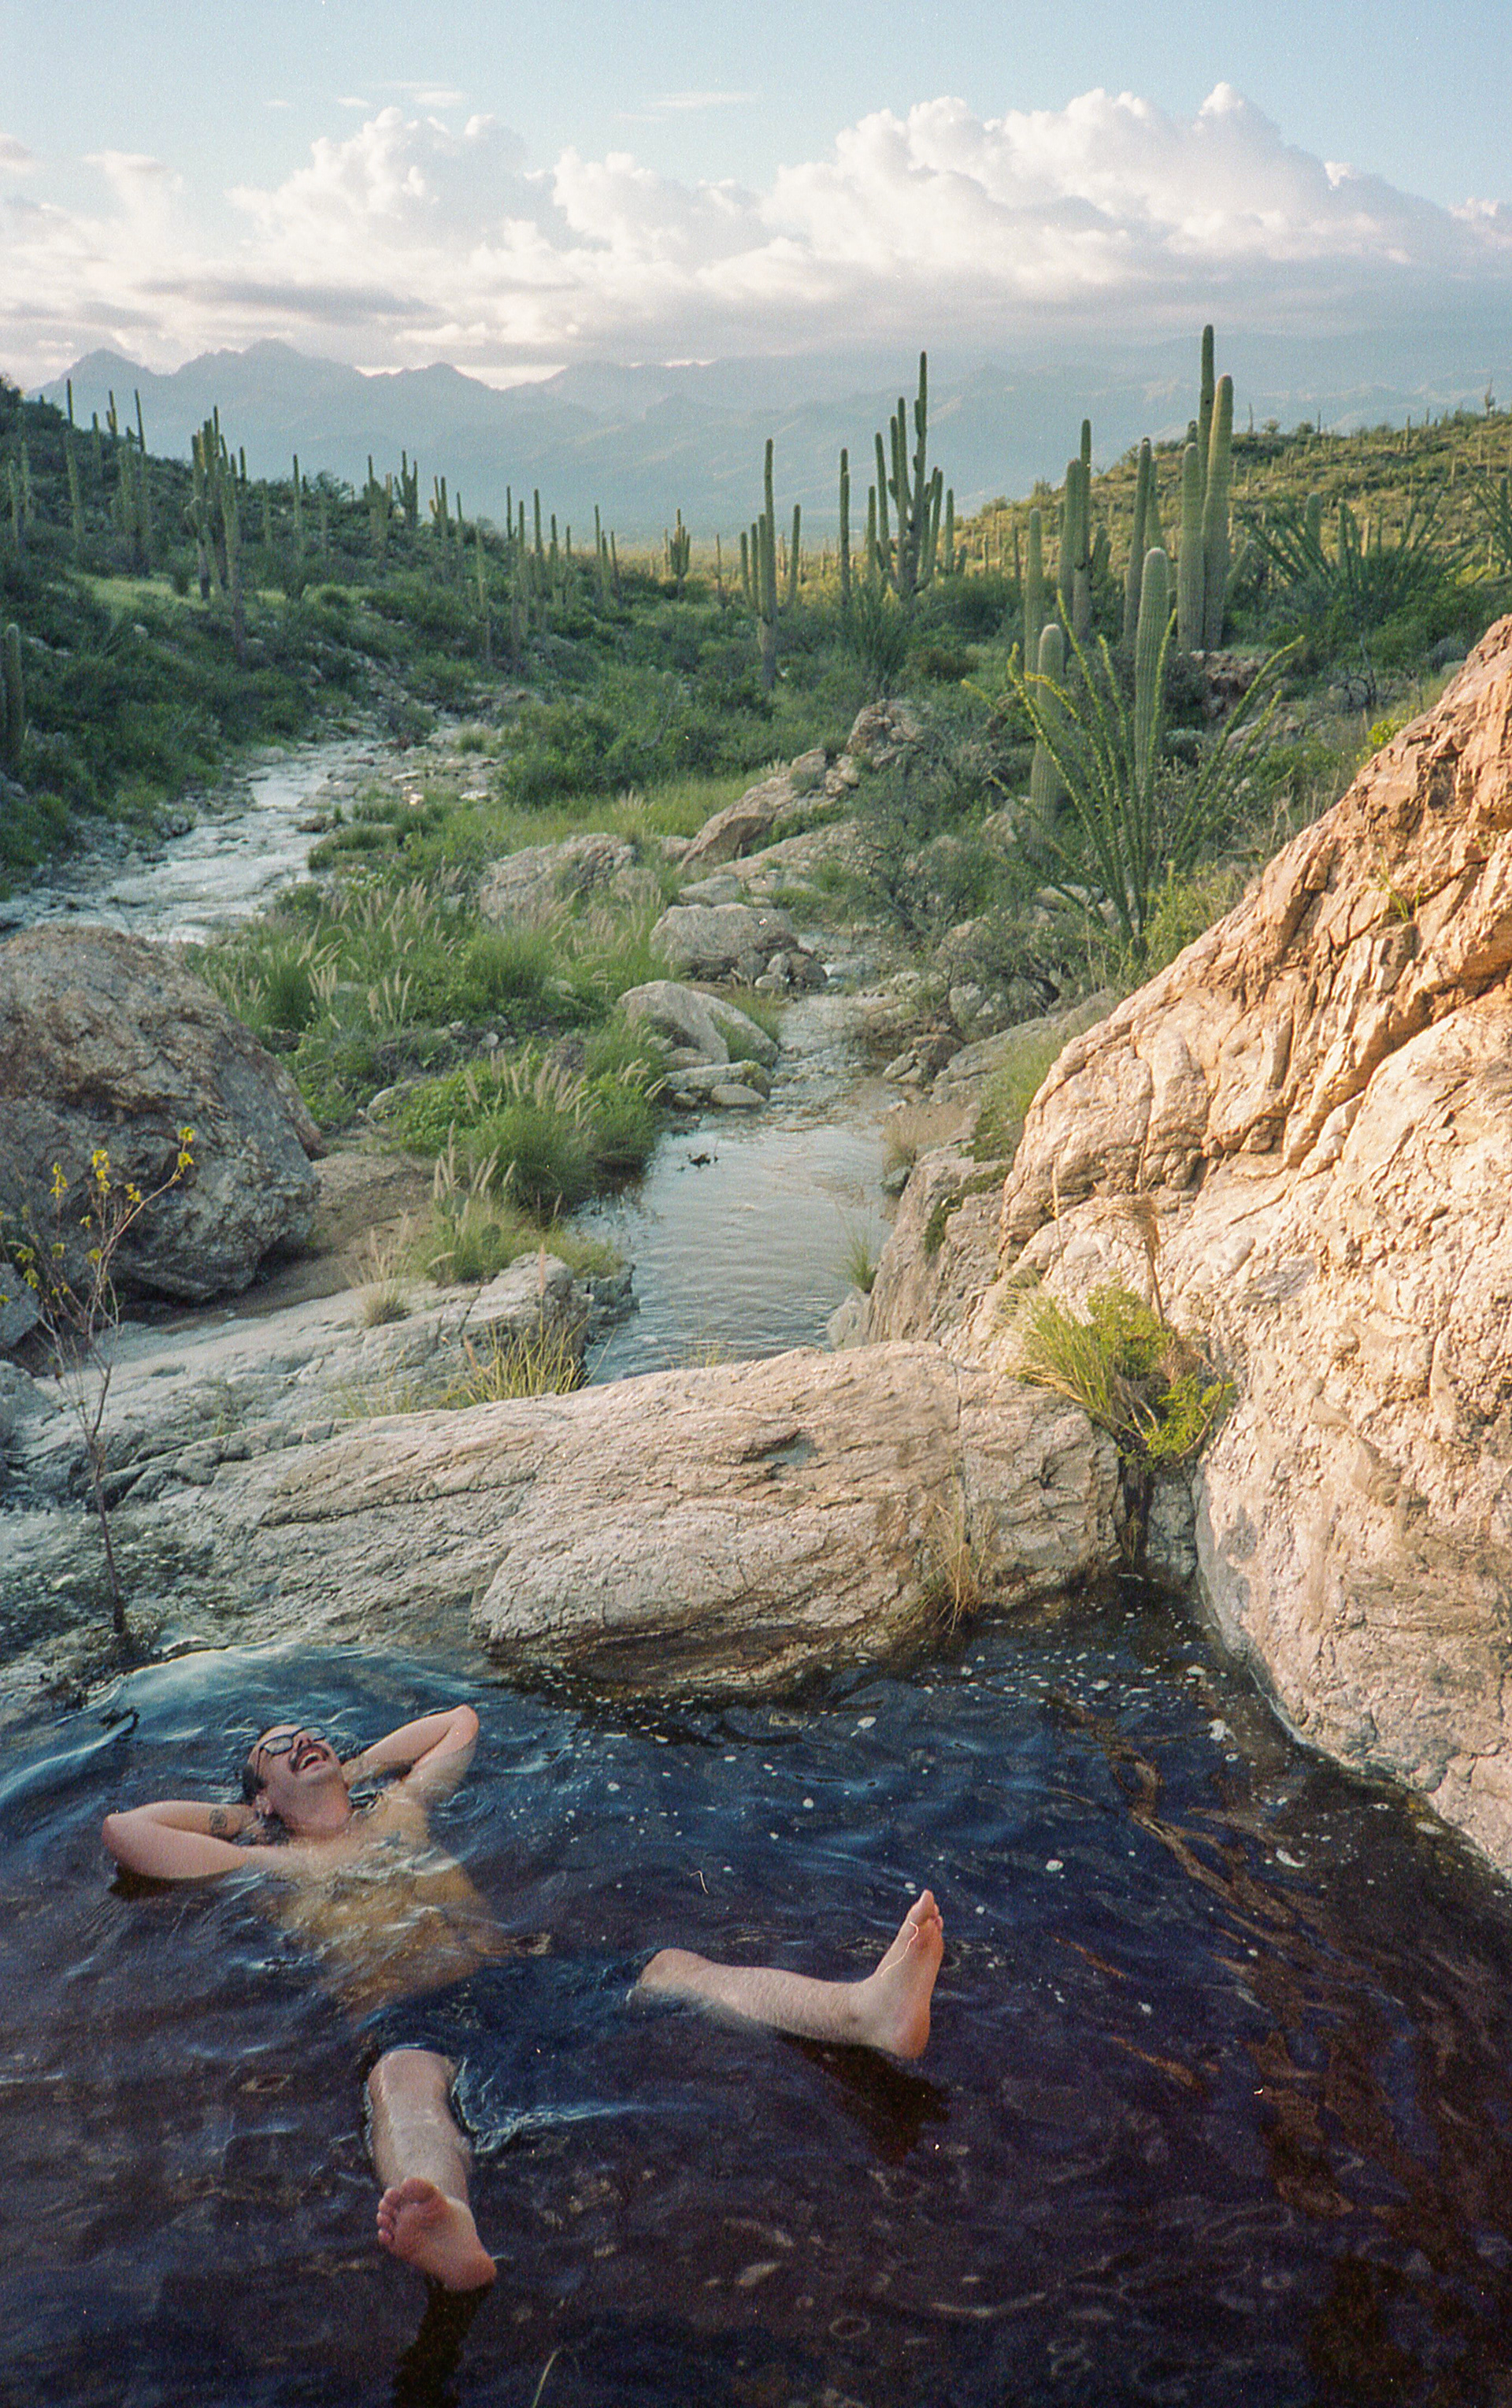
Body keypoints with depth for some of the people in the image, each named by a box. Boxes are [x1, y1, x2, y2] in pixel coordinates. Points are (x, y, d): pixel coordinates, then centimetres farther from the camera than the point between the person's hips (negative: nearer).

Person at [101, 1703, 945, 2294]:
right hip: (402, 2008, -4)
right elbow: (125, 1828, 17)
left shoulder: (400, 1805, 31)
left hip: (508, 1965, 4)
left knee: (669, 1966, -20)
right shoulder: (270, 1863, 21)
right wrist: (240, 1814, 27)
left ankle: (868, 2009, -41)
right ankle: (454, 2235, -76)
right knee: (404, 2082, -42)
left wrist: (357, 1765, 41)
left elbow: (462, 1718, 46)